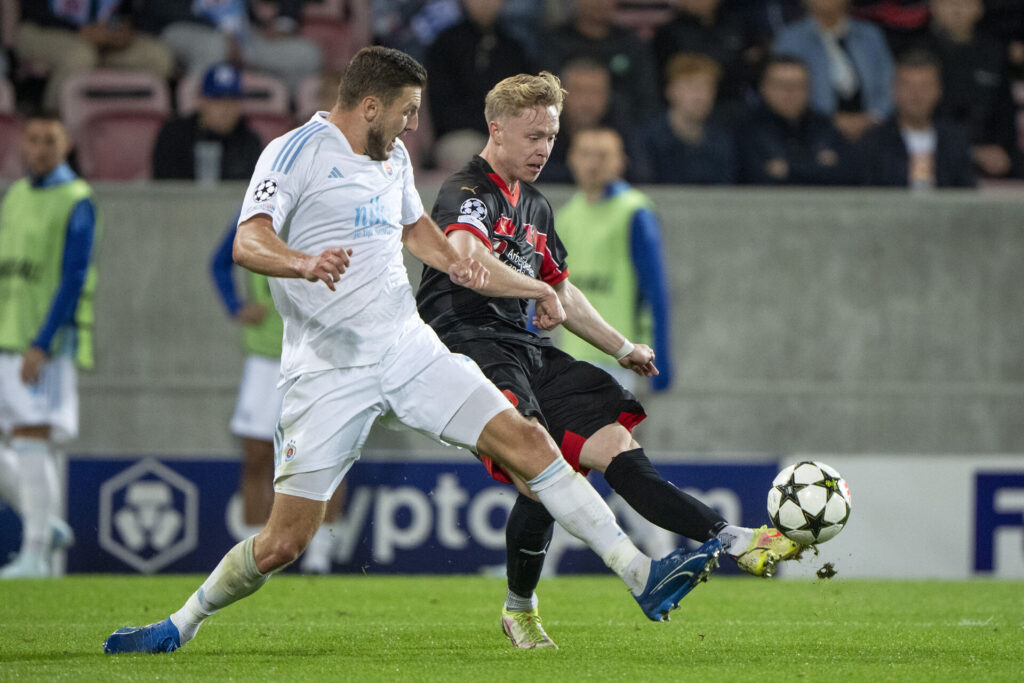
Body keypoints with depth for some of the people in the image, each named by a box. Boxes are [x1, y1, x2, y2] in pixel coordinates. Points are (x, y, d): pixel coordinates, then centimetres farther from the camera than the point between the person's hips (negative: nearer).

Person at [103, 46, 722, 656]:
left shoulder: (392, 157, 16)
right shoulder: (296, 152, -7)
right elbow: (248, 242, -21)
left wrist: (457, 265, 15)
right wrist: (303, 263, -42)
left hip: (410, 350, 6)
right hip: (329, 372, -6)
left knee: (527, 442, -9)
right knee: (285, 541, -7)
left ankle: (642, 577, -10)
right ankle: (180, 627, 14)